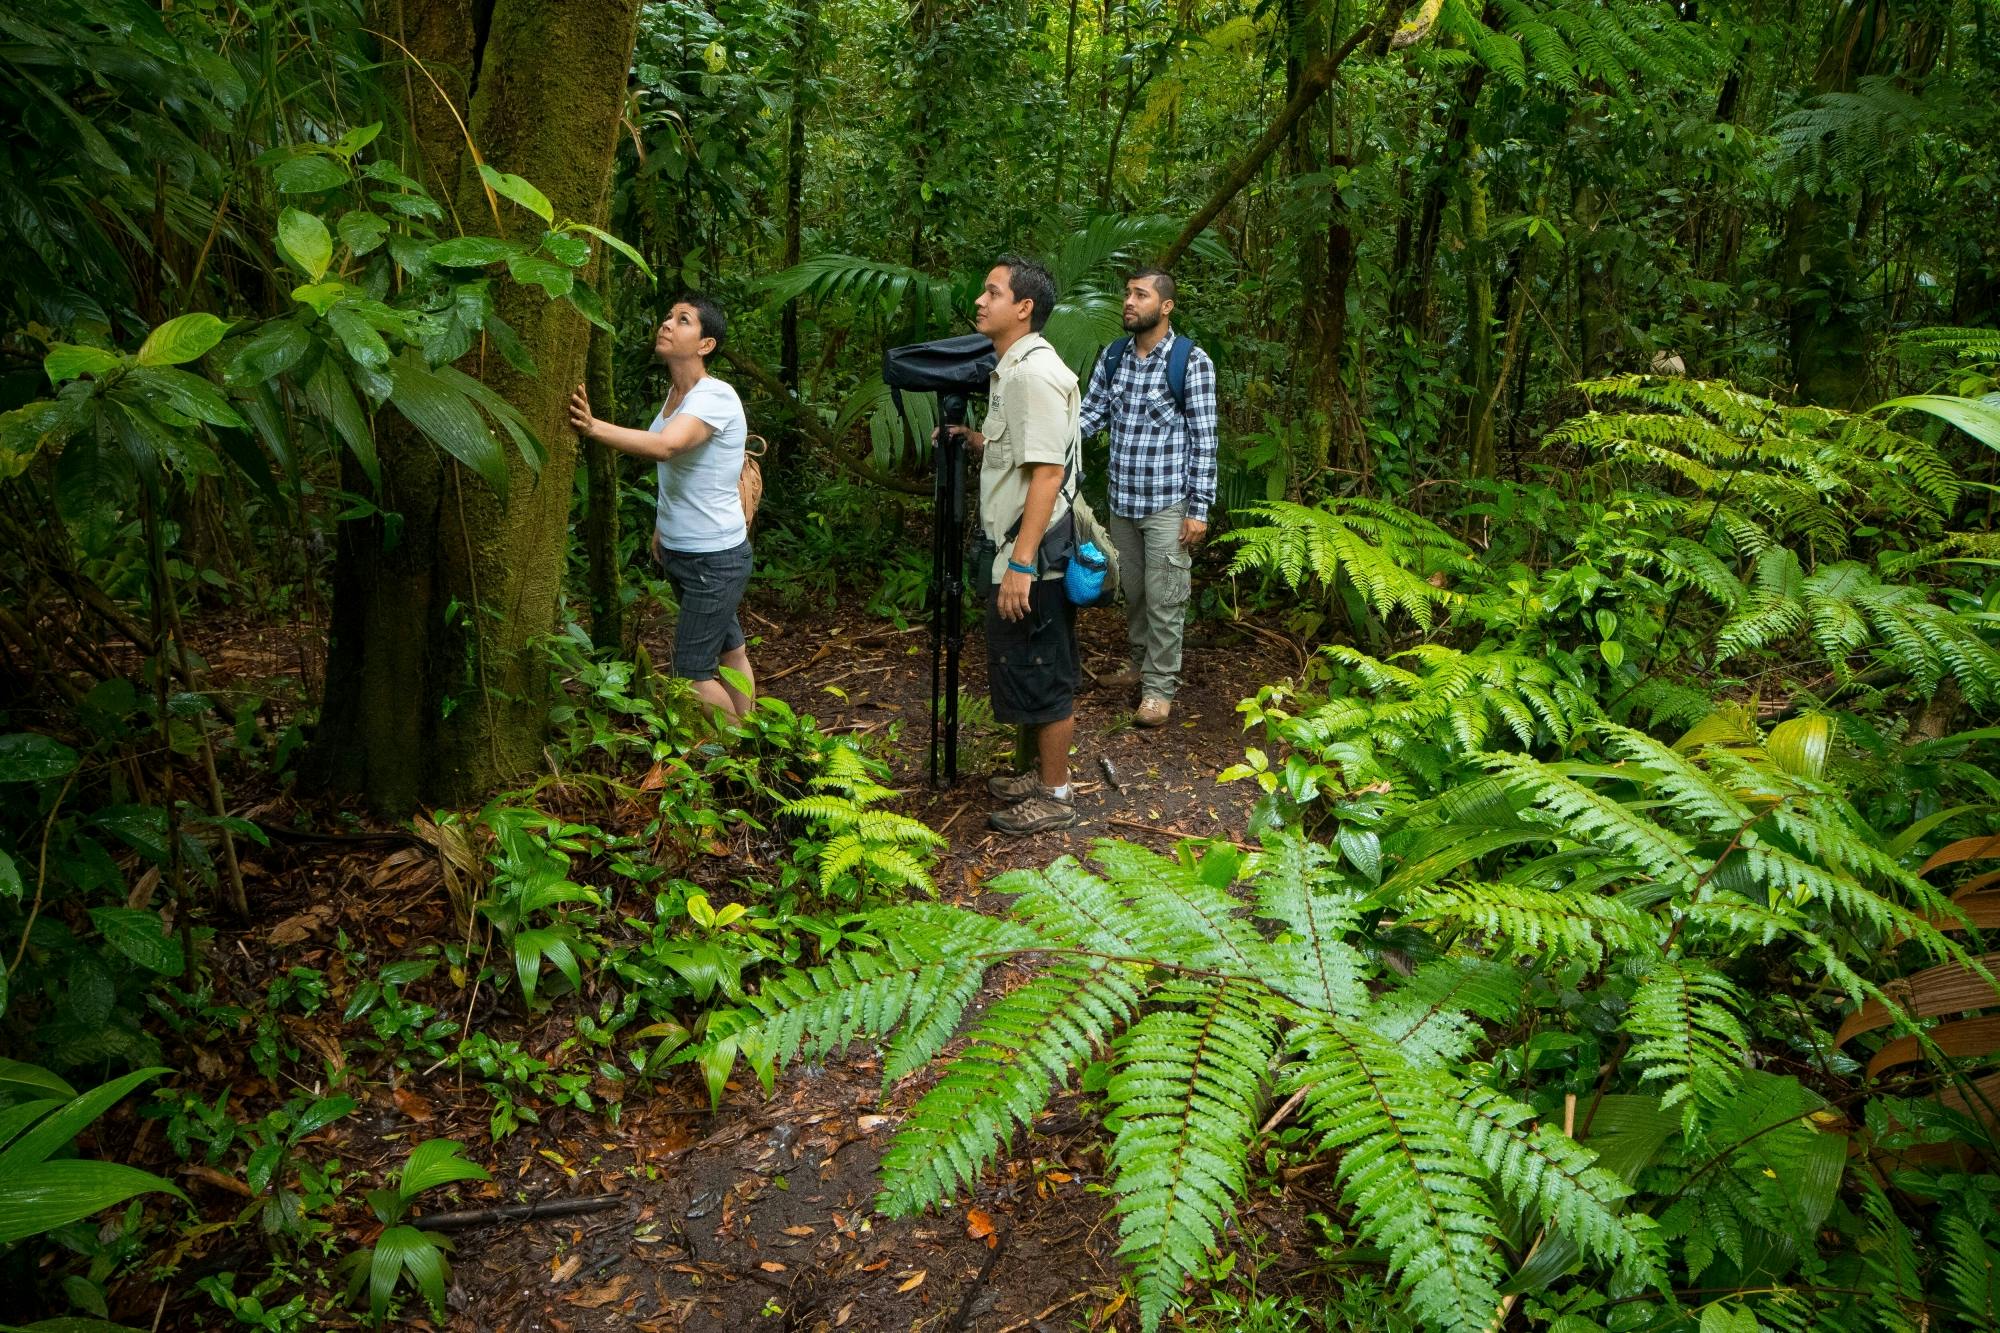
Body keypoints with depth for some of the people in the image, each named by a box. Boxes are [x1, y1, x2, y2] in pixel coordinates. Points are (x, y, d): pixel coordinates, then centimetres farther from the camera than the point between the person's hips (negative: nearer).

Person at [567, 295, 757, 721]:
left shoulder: (715, 397, -21)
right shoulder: (674, 393, 6)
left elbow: (665, 446, -40)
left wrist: (594, 427, -49)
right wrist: (662, 526, 15)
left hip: (715, 558, -9)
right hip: (680, 552, 9)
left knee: (691, 673, -6)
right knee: (730, 651, 20)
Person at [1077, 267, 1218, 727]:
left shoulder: (1192, 361, -11)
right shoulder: (1112, 356, 5)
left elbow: (1204, 440, -10)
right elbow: (1090, 415, 6)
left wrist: (1199, 509, -12)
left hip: (1167, 504, -5)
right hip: (1122, 500, 5)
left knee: (1164, 599, 2)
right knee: (1132, 591, 18)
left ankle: (1160, 688, 14)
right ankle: (1140, 664, 36)